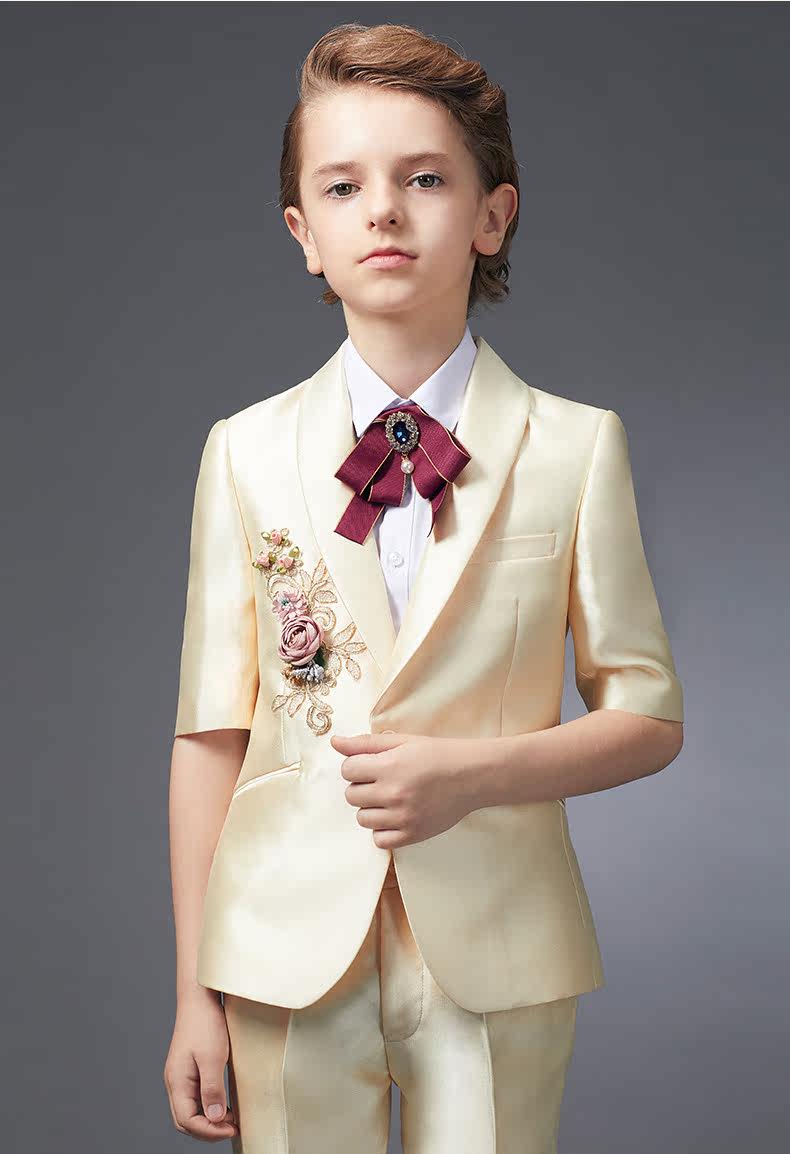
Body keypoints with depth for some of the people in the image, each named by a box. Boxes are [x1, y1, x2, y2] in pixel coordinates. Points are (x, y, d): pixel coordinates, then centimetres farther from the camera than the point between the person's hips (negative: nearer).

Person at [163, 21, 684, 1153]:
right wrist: (195, 996, 0)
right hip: (289, 947, 1)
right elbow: (211, 734, 0)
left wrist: (471, 773, -16)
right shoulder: (247, 452, 1)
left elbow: (649, 716, 1)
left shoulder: (575, 445, -2)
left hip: (494, 947, 0)